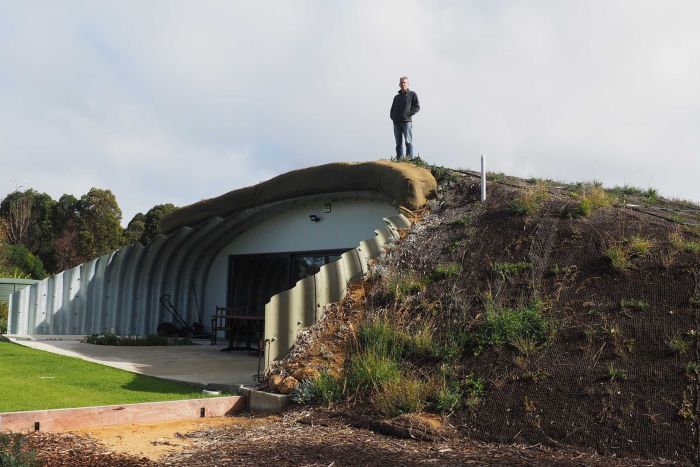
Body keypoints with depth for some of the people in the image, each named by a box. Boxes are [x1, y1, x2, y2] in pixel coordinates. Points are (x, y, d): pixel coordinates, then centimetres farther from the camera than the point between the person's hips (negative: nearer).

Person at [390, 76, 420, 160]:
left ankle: (410, 159, -9)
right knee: (398, 143, 4)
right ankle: (399, 160, 6)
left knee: (408, 142, -9)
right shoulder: (397, 97, 22)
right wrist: (392, 116, 5)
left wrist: (408, 114, -9)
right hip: (396, 123, 5)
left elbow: (417, 107, 0)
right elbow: (392, 109, 25)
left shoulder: (412, 94, 7)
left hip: (407, 122, -5)